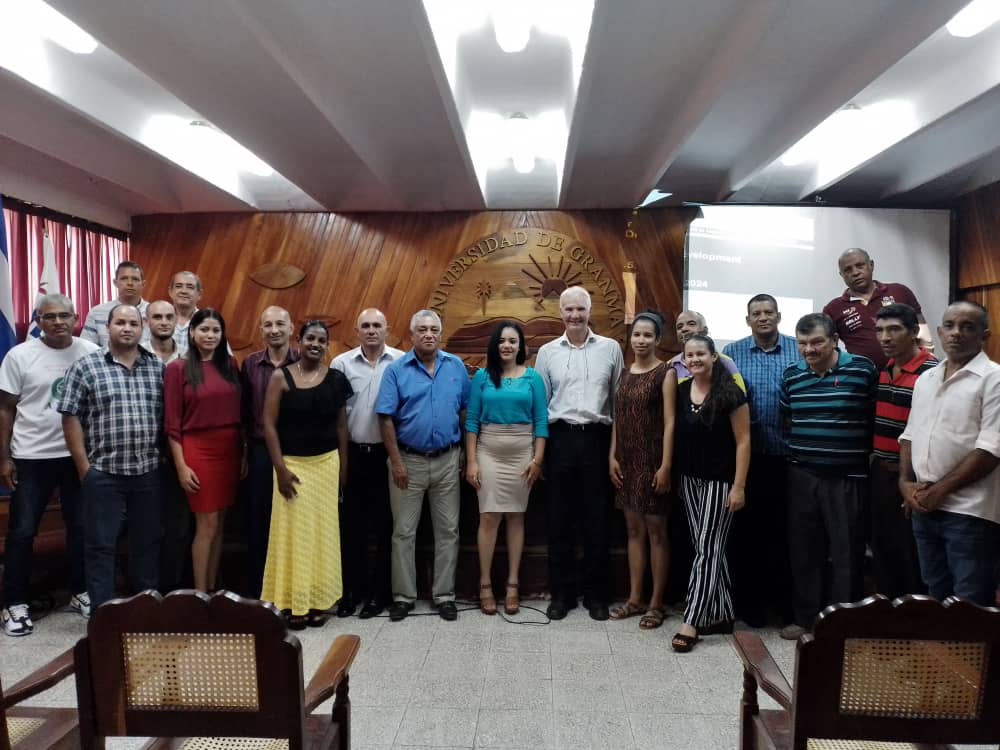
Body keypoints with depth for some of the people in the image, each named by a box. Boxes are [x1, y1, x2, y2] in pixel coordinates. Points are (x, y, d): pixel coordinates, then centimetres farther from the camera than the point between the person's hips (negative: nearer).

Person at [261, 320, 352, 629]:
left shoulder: (335, 379, 3)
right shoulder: (281, 377, -3)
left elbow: (341, 425, 8)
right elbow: (268, 424, -6)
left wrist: (343, 466, 5)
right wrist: (280, 468, -11)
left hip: (326, 463, 2)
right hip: (292, 463, -2)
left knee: (323, 529, 8)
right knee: (293, 530, 3)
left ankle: (318, 600, 21)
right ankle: (293, 602, 15)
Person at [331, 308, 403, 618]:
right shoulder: (341, 363, 1)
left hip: (387, 454, -1)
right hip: (352, 453, 1)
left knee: (385, 525, 8)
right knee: (351, 525, 10)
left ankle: (380, 591, 22)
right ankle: (352, 589, 25)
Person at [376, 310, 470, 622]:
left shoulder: (456, 367, 3)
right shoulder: (396, 370, -4)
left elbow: (466, 410, 7)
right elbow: (386, 419, -6)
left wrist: (467, 452, 3)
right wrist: (396, 462, -10)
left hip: (447, 460, 2)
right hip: (409, 461, -2)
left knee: (448, 530, 9)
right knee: (403, 532, 7)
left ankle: (444, 595, 22)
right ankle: (403, 595, 21)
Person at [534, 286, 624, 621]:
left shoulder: (610, 348, 5)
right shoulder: (547, 352, 7)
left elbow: (619, 398, 7)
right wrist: (539, 449, 3)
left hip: (597, 437, -1)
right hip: (560, 437, 1)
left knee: (596, 518, 5)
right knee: (559, 518, 7)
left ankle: (596, 594, 19)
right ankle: (561, 593, 19)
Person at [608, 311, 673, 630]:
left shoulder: (665, 373, -7)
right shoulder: (624, 373, 11)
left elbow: (669, 422, -12)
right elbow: (617, 418, 11)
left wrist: (666, 465, -17)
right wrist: (612, 456, 5)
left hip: (652, 461, -6)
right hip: (627, 461, 6)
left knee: (656, 531, 3)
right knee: (634, 529, 12)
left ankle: (656, 603, 14)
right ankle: (635, 598, 22)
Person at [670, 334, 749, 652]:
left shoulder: (730, 393, -11)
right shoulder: (680, 391, 4)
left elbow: (743, 441, -11)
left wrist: (739, 486, -14)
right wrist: (674, 476, 9)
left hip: (720, 481, -6)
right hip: (690, 480, 6)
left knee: (707, 548, -2)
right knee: (708, 548, 13)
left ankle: (691, 622, 4)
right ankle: (721, 615, 25)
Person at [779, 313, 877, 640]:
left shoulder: (863, 370, -7)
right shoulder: (791, 375, 4)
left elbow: (877, 417, 1)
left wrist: (867, 455, 0)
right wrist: (802, 446, 10)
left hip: (848, 477, -3)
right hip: (801, 475, 4)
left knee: (846, 553, 6)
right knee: (803, 550, 11)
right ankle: (803, 617, 25)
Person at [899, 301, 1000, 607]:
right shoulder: (925, 379, 13)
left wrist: (939, 490, -13)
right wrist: (906, 482, 2)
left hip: (970, 512, -6)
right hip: (924, 509, 6)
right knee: (935, 598, 18)